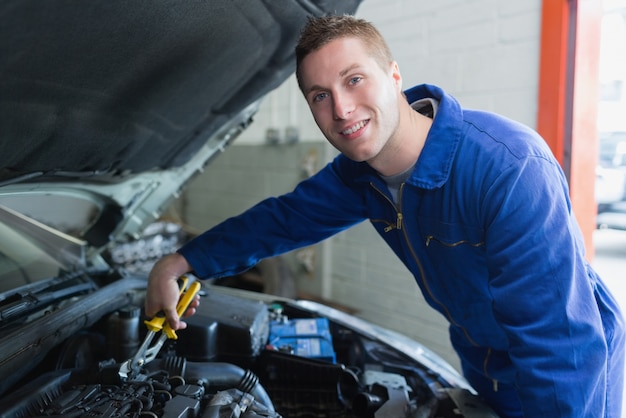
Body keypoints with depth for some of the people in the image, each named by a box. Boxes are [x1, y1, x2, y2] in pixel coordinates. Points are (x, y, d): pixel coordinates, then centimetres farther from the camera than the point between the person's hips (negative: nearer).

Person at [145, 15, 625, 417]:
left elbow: (563, 346, -34)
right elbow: (283, 218, 0)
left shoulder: (511, 169, -35)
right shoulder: (360, 173, -12)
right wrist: (180, 263, -4)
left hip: (570, 378, -6)